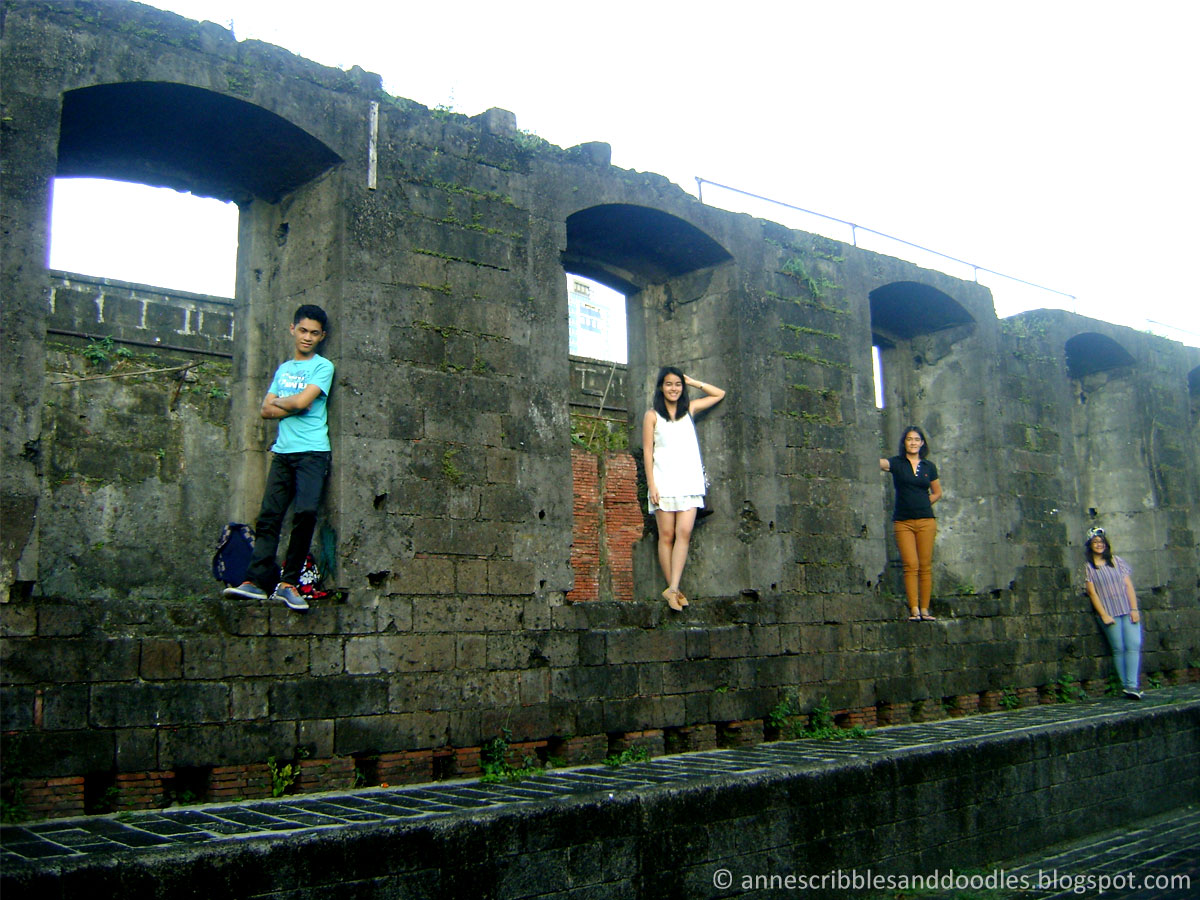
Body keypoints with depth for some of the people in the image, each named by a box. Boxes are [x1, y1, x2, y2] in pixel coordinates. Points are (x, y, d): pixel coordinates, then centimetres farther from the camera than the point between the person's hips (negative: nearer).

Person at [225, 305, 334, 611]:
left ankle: (289, 582, -12)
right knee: (269, 515, -3)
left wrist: (280, 402, 9)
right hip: (283, 451, 6)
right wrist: (294, 407, -2)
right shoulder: (283, 369, 22)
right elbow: (266, 410, 14)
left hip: (312, 451, -6)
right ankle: (258, 580, -4)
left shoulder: (323, 366, 5)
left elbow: (302, 400, -10)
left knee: (305, 512, -21)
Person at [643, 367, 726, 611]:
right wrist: (651, 485, -7)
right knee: (666, 535, -3)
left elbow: (719, 394, 25)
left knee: (684, 533, -11)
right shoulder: (652, 415, 5)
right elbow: (647, 451, 1)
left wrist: (693, 382, 15)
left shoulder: (690, 409, 15)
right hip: (664, 483, -2)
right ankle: (673, 589, 1)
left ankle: (672, 589, -16)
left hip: (690, 482, 3)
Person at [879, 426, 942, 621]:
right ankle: (914, 610, -8)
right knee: (910, 565, -8)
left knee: (925, 566, 0)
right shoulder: (896, 463, 4)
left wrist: (922, 504, 7)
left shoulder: (929, 466, 11)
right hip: (903, 522, -2)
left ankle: (924, 609, 4)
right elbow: (881, 463, -17)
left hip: (926, 521, 2)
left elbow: (937, 493, 20)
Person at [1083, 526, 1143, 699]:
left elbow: (1128, 586, 9)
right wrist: (1104, 615, -8)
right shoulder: (1088, 568, 4)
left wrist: (1134, 609, -1)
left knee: (1133, 645, -11)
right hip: (1109, 613, -2)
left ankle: (1131, 686, -14)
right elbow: (1092, 592, -1)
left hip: (1128, 611, 2)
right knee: (1118, 649, -4)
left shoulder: (1117, 561, 13)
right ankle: (1125, 685, 0)